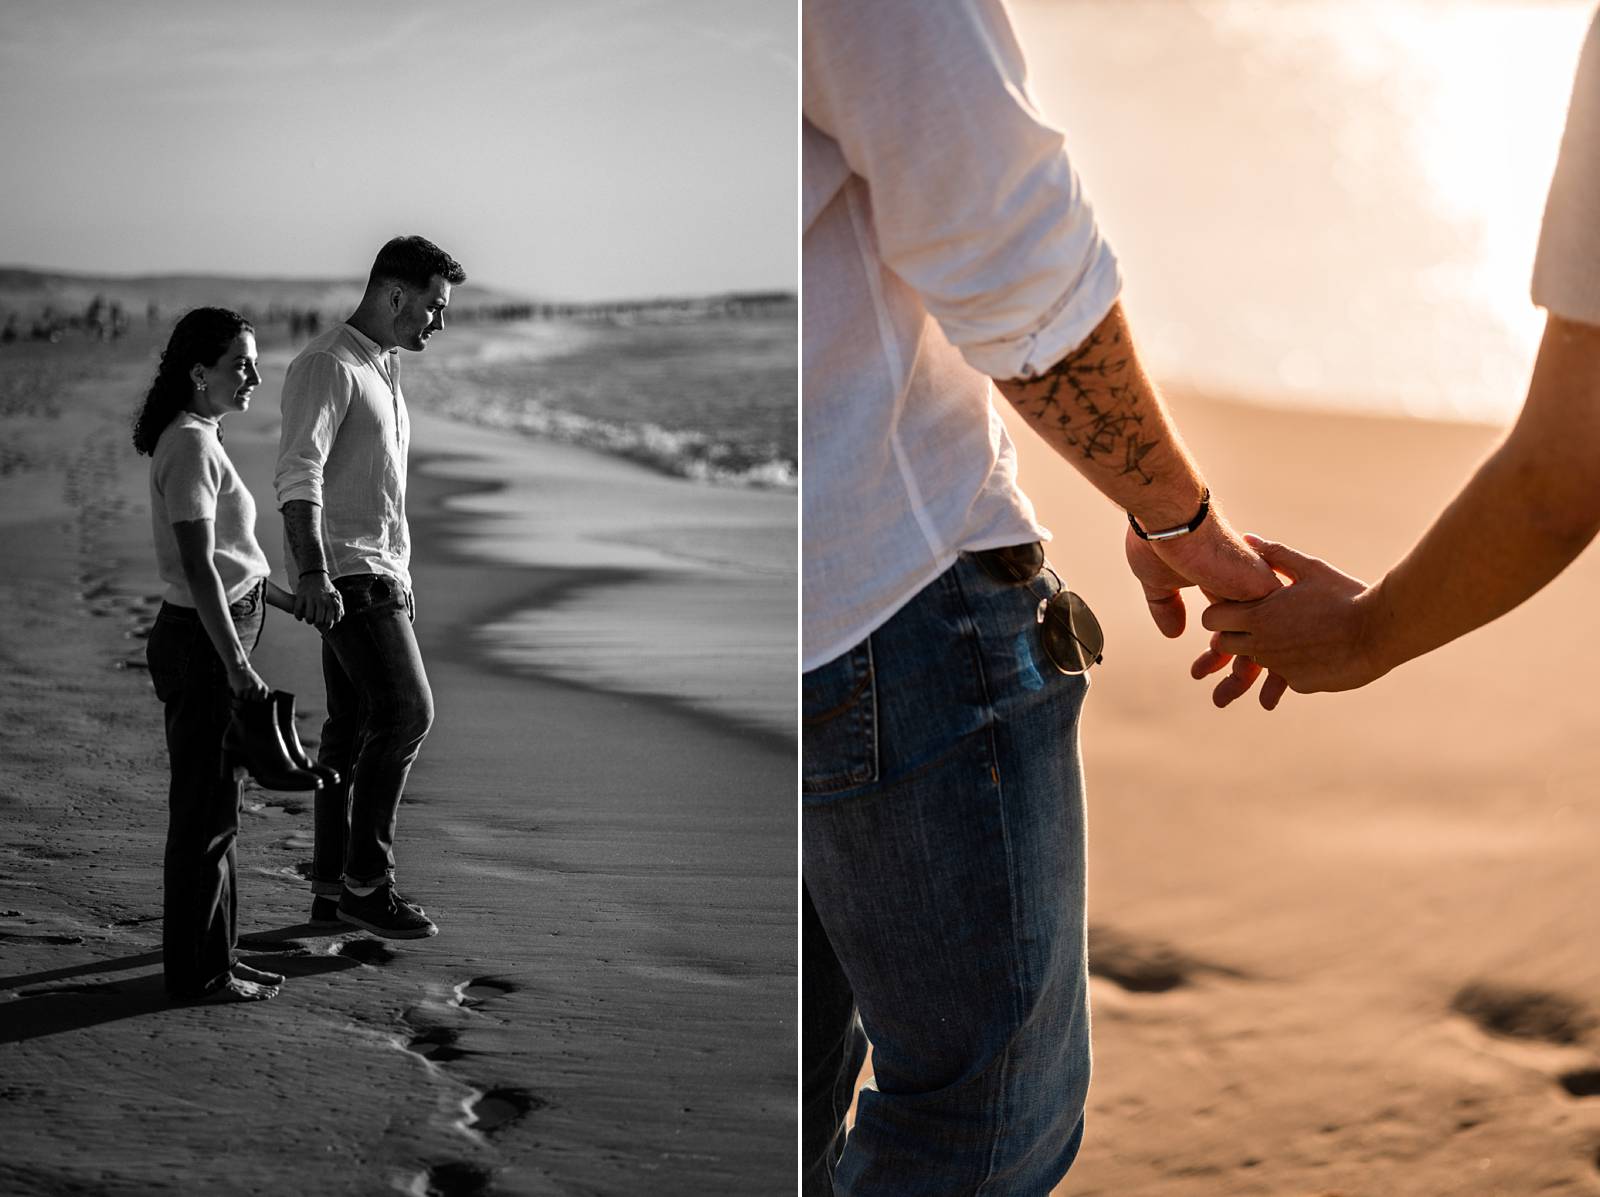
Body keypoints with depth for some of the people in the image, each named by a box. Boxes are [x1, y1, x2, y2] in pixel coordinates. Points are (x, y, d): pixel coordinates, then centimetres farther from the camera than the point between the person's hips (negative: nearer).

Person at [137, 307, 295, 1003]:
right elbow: (198, 566, -22)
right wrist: (236, 664, -22)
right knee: (206, 812, -1)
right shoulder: (191, 447, -17)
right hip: (202, 640, -10)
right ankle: (199, 972, 8)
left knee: (215, 806, 15)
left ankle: (211, 959, 25)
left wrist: (292, 603, 24)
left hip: (215, 636, 10)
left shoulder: (201, 439, 14)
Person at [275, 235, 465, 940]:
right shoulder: (328, 366, -12)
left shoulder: (381, 367, 19)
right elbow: (298, 475, -23)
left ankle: (331, 890, 16)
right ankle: (366, 881, -7)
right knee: (406, 711, -15)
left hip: (379, 571, 10)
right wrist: (312, 574, -34)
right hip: (346, 573, -10)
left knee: (353, 730, 10)